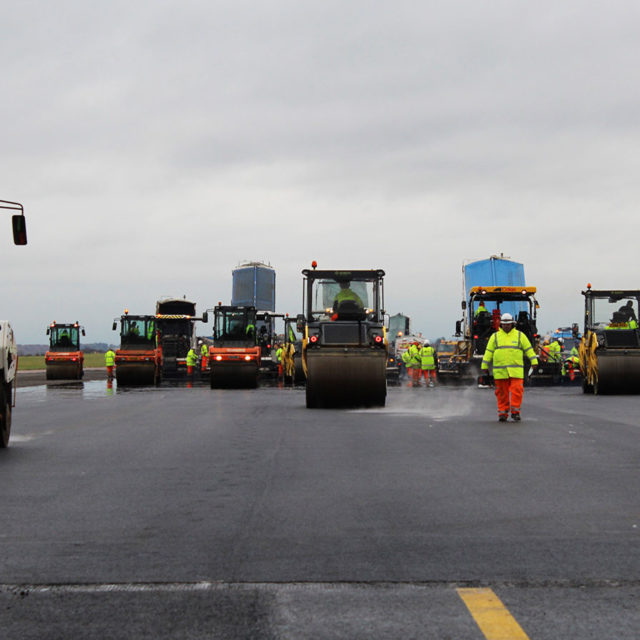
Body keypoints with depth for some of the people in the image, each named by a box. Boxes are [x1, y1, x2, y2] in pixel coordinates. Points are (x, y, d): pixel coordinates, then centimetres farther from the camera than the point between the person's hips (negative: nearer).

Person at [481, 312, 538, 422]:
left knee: (516, 390, -10)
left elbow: (528, 349, 7)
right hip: (500, 371, 1)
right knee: (502, 393, 1)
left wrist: (534, 361, -2)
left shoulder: (519, 335, 10)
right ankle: (503, 413, 8)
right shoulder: (495, 336, 11)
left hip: (516, 370, -1)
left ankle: (515, 412, -3)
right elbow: (488, 352, 10)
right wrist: (484, 366, 6)